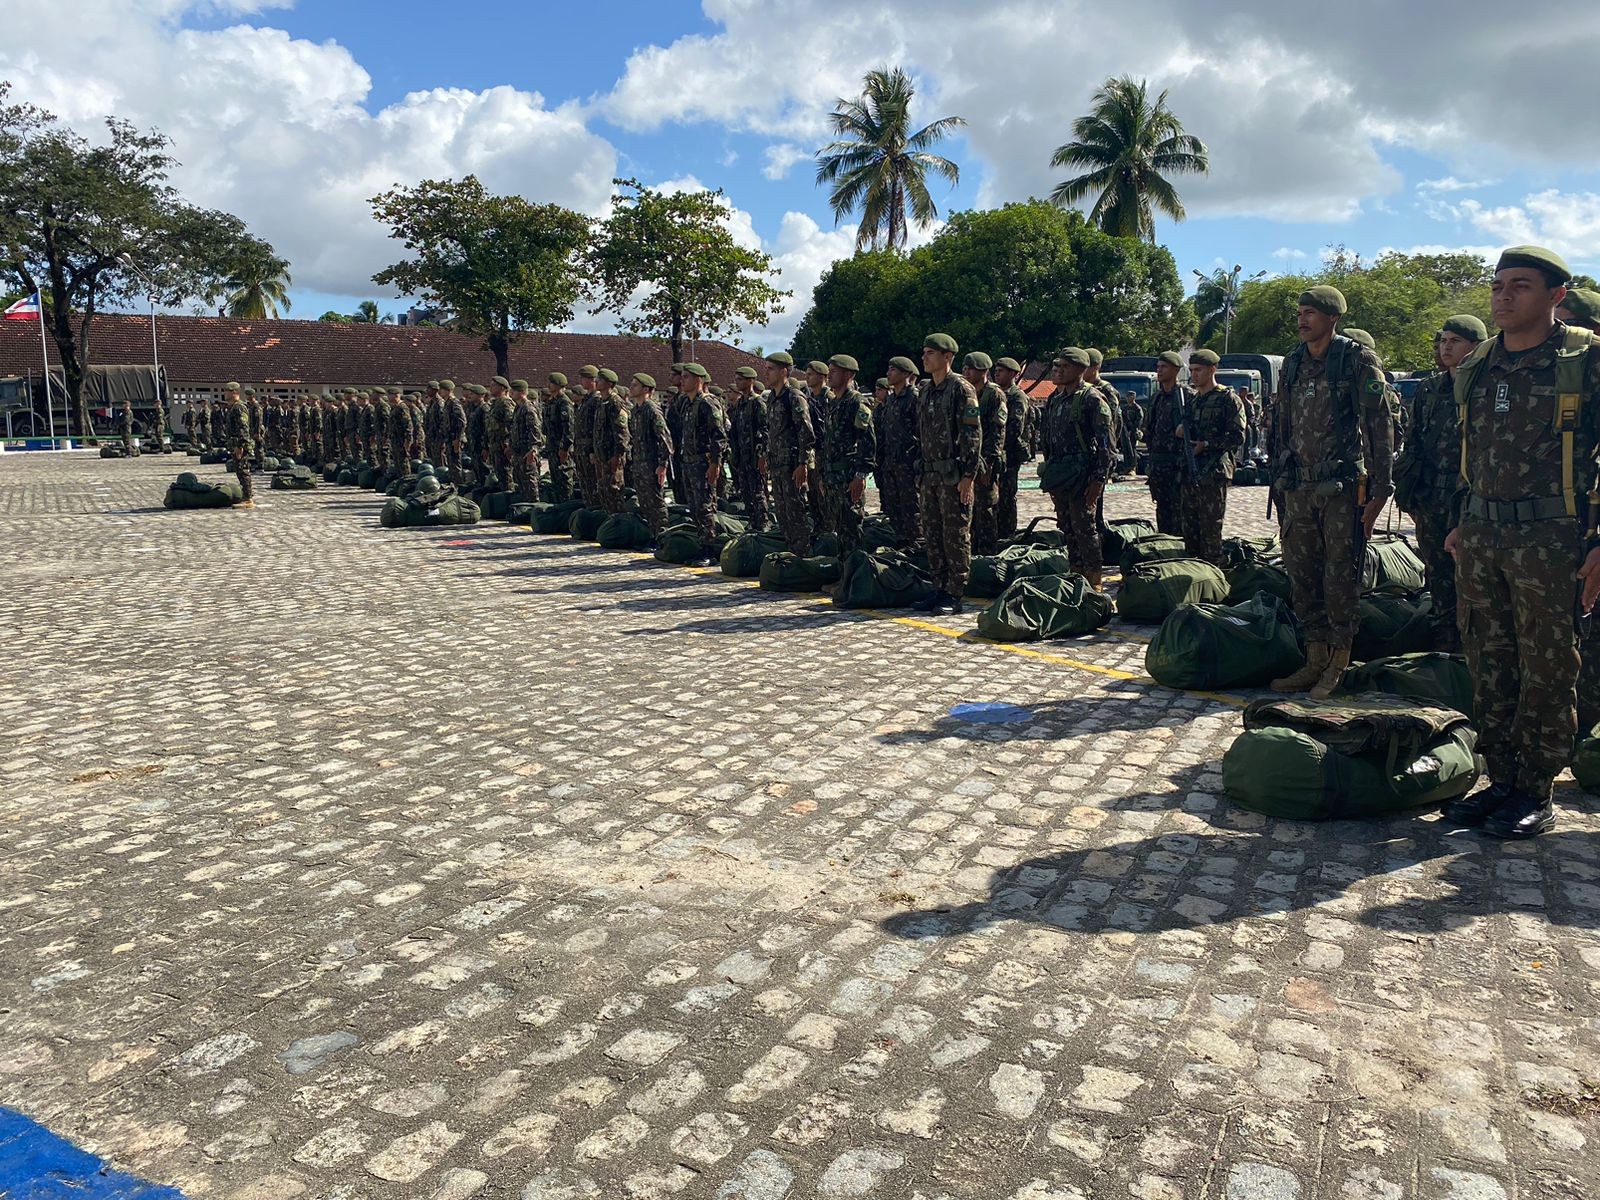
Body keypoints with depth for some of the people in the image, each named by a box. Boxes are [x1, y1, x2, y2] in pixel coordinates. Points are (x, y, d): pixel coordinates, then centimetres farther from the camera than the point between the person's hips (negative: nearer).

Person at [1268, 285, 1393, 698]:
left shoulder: (1358, 361, -5)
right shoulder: (1293, 363, 13)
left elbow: (1379, 425, -8)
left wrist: (1379, 489, -12)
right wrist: (1282, 475, 17)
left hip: (1343, 486, -6)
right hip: (1299, 488, 6)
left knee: (1340, 577, -2)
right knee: (1302, 575, 8)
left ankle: (1339, 665, 8)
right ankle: (1315, 661, 18)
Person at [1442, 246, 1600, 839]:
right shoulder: (1476, 367, 12)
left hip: (1548, 538, -6)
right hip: (1480, 535, 6)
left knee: (1546, 669, 2)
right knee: (1489, 665, 10)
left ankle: (1536, 793, 12)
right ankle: (1501, 781, 21)